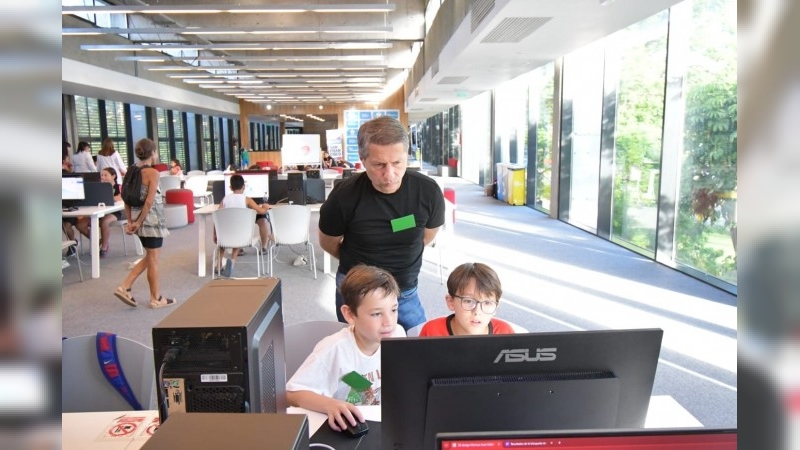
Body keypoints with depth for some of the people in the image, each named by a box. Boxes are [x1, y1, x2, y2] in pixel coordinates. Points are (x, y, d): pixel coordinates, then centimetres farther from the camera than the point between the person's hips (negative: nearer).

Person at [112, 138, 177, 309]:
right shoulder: (153, 173, -14)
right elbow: (149, 201, -20)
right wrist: (139, 222, -13)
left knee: (149, 257, 20)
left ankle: (124, 287, 14)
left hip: (139, 219, 8)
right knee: (153, 259, 3)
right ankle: (156, 298, 14)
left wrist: (130, 221, 7)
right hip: (152, 220, -8)